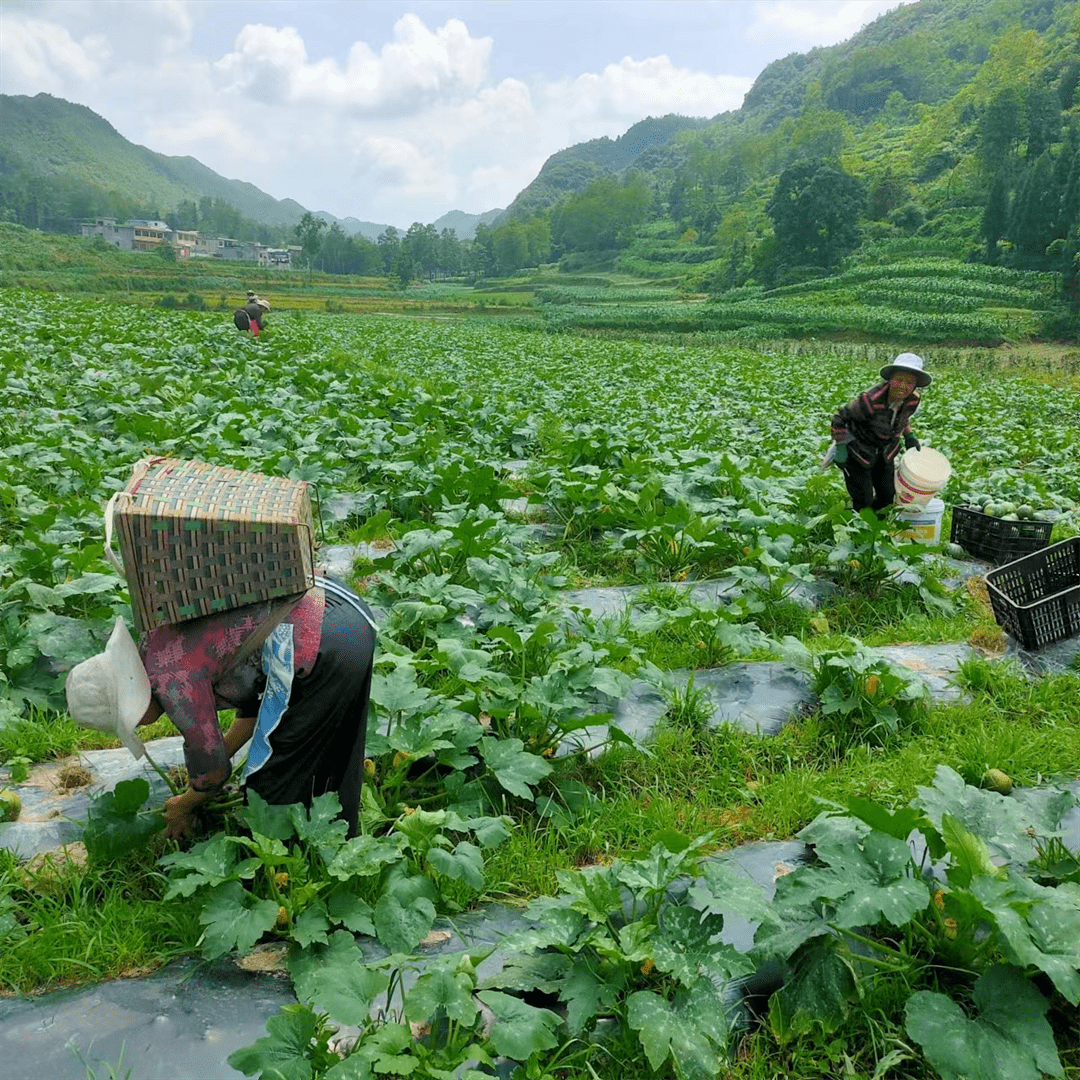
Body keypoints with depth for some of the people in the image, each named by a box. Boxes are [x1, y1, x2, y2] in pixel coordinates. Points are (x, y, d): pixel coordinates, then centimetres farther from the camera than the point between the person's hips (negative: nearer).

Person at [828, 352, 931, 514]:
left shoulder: (912, 400, -13)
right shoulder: (871, 400, -34)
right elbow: (840, 417, -21)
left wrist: (908, 436, 7)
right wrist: (841, 447, -21)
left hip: (884, 452, 6)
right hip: (858, 451, -6)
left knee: (887, 497, 16)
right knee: (863, 501, -3)